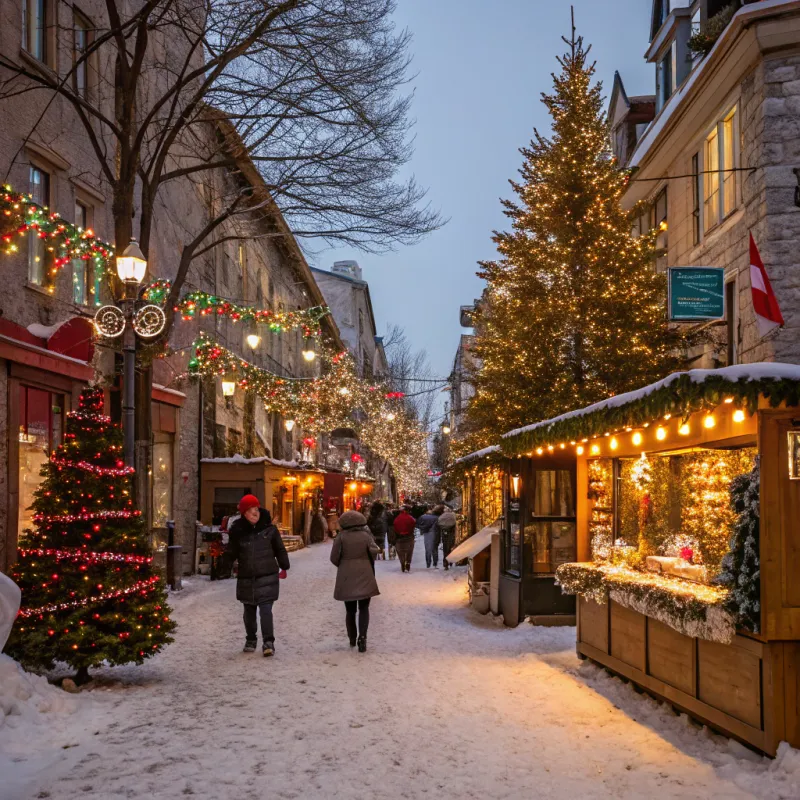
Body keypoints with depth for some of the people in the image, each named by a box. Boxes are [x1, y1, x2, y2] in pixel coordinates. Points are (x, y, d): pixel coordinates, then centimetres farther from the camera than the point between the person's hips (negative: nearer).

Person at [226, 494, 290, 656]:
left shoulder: (269, 529, -3)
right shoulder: (238, 532, -3)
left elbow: (280, 549, 7)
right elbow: (232, 553, 3)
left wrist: (284, 567, 10)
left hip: (267, 577, -2)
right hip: (246, 578, 2)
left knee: (265, 609, -11)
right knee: (249, 611, 15)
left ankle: (268, 642, -6)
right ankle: (250, 640, 32)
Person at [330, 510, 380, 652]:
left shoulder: (341, 536, -3)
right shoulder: (366, 535, -2)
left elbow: (334, 557, -4)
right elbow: (373, 552, -11)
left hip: (346, 577, 1)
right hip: (364, 576, 0)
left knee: (350, 610, 14)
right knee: (364, 608, 6)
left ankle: (352, 639, 23)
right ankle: (362, 636, -12)